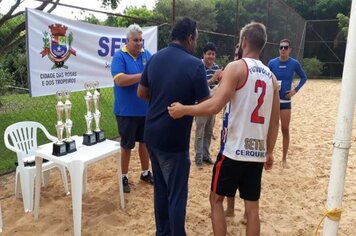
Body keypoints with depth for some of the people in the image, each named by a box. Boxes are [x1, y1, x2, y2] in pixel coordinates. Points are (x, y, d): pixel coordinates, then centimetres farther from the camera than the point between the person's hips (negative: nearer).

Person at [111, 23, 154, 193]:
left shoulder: (147, 55, 6)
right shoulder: (119, 56, -9)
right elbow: (120, 80, -22)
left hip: (146, 108, 4)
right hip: (127, 110, -4)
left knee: (145, 141, 16)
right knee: (127, 145, 8)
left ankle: (145, 172, 33)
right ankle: (124, 177, 24)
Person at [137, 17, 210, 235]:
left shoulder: (155, 58, 4)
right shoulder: (195, 64, -14)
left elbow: (142, 93, 11)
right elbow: (206, 105, -9)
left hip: (152, 134, 7)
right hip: (174, 139, -7)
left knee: (160, 186, 21)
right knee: (177, 194, 7)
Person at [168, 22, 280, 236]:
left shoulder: (236, 67, -9)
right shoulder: (271, 76, 11)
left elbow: (215, 106, -22)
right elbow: (275, 121, 13)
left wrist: (183, 109, -10)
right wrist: (269, 152, 21)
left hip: (234, 150, -6)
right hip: (258, 153, 6)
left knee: (216, 199, 13)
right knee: (252, 206, 15)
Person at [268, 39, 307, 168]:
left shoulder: (294, 63, -5)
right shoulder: (272, 63, -5)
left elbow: (304, 77, 8)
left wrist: (295, 90, -4)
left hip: (286, 101, 0)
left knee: (285, 130, 5)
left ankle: (284, 159, 19)